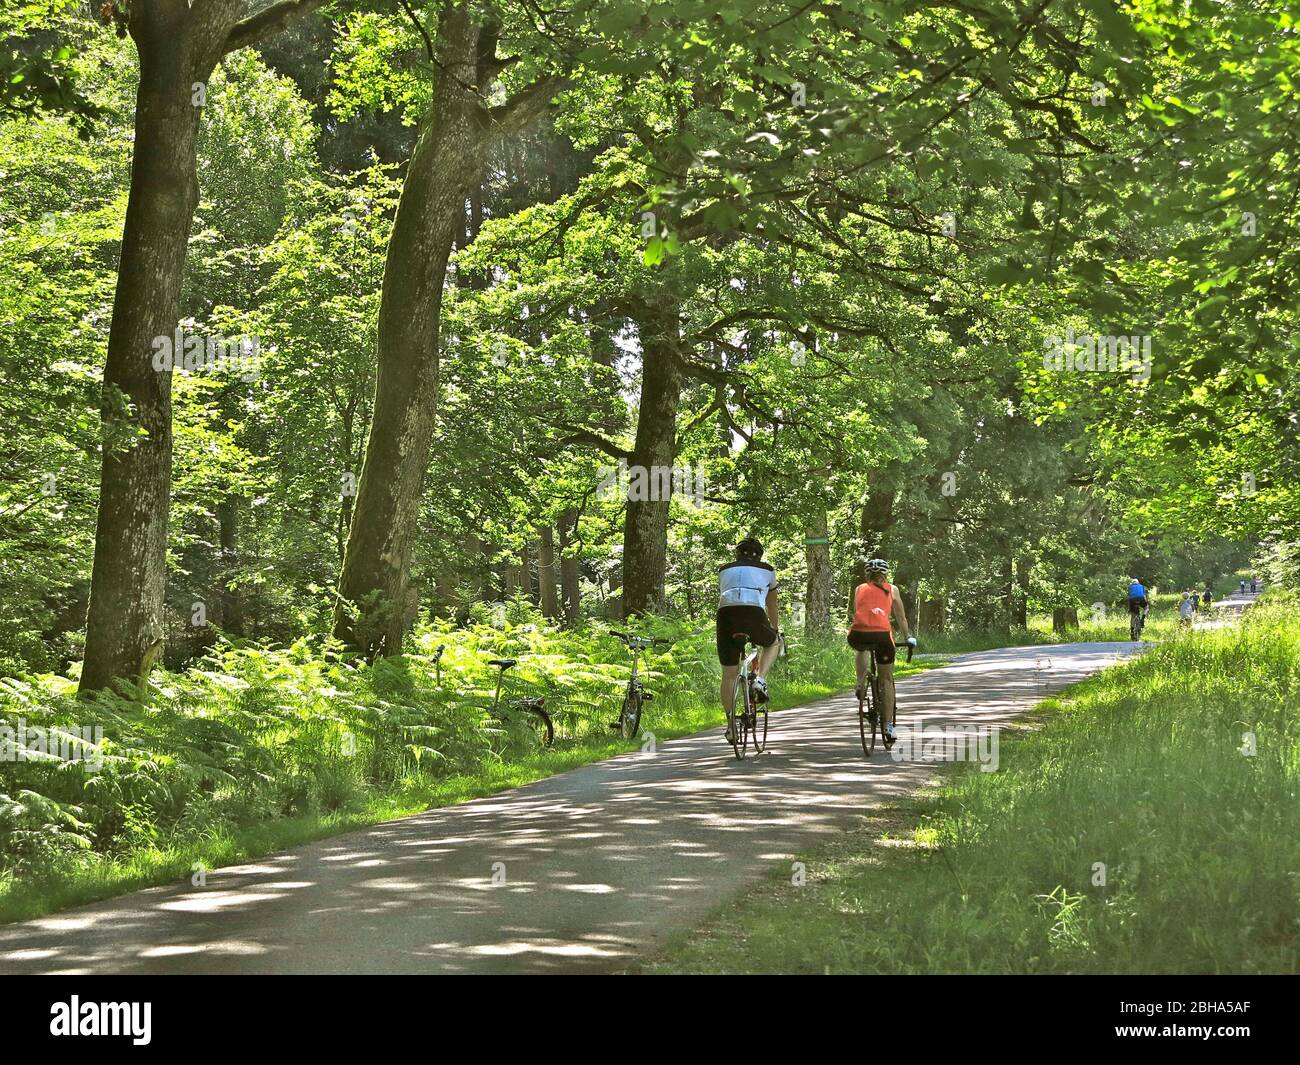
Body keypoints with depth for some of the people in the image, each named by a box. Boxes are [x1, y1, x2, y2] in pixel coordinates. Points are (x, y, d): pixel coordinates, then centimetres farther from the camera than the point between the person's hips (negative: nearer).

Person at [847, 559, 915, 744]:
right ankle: (888, 725, 10)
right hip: (882, 634, -1)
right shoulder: (892, 589, 21)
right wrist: (908, 637, 39)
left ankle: (861, 685, 17)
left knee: (862, 649, 40)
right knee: (887, 679, 15)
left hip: (858, 635, 1)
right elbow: (901, 617, 26)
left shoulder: (859, 589, 23)